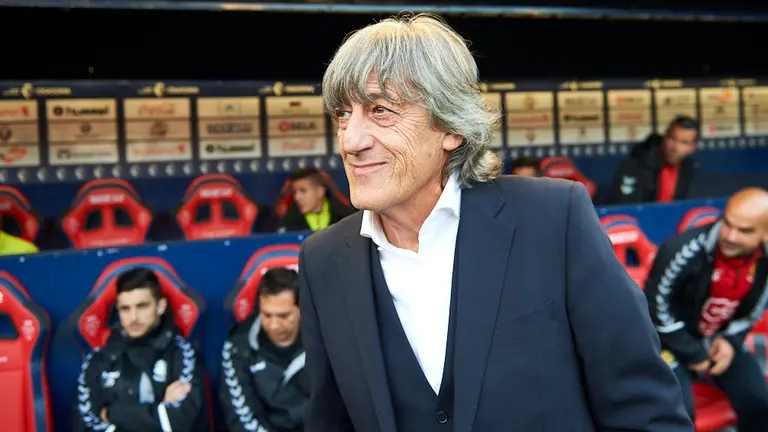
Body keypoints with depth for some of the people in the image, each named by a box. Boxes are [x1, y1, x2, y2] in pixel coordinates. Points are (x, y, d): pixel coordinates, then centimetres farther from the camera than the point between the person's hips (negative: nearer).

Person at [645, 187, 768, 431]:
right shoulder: (685, 250, -30)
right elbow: (656, 307, -20)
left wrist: (731, 340, -9)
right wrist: (693, 355, -15)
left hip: (720, 339, 5)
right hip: (671, 338, -5)